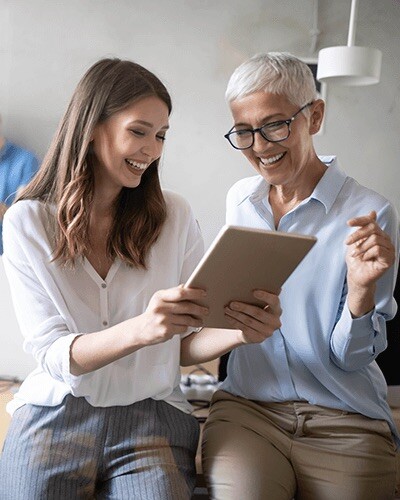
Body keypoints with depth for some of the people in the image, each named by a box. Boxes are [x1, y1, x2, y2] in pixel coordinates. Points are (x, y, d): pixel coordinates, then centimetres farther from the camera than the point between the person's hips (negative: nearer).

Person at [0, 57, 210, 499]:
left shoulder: (174, 215, 0)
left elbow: (194, 340, 1)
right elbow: (50, 353, -12)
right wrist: (140, 329, -31)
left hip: (152, 415, 1)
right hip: (57, 413, 0)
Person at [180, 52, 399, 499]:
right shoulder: (239, 199, 7)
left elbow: (348, 357, -7)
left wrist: (363, 287, -23)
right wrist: (238, 326, 0)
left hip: (345, 423, -2)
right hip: (246, 406, 2)